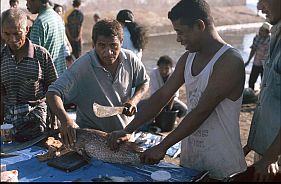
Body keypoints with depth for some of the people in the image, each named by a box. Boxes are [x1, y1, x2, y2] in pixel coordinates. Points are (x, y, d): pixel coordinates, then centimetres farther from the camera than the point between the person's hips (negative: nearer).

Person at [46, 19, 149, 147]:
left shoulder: (130, 59, -8)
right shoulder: (82, 66, -23)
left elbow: (144, 82, 9)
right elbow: (53, 93, -26)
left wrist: (134, 100, -10)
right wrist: (65, 120, -44)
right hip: (89, 134, -3)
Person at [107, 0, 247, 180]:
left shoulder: (230, 61, -19)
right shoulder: (188, 59, 5)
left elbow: (201, 111, -23)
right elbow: (161, 96, 4)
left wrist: (162, 146, -19)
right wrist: (127, 130, -3)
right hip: (189, 158, 6)